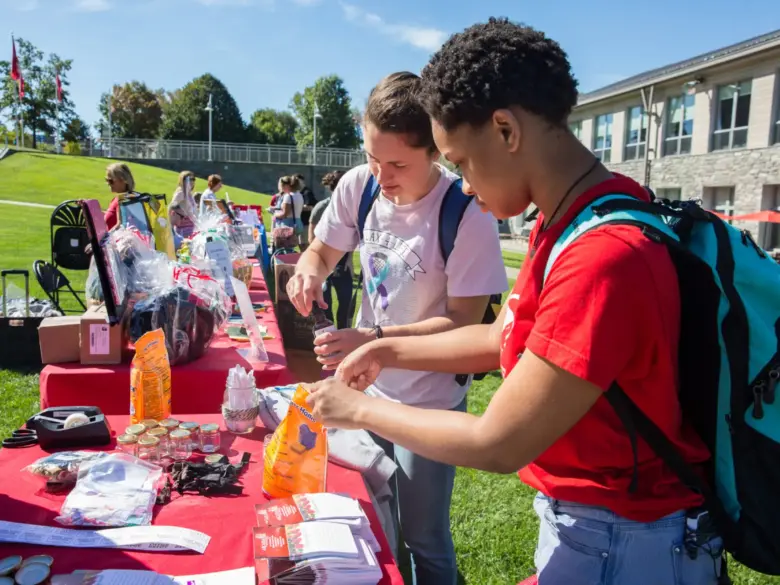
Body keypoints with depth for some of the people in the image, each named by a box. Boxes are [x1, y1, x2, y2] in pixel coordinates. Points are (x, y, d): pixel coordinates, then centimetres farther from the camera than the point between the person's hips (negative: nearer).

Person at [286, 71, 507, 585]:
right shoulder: (358, 185, -9)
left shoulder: (467, 214, -24)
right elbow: (321, 252, 5)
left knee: (424, 540, 11)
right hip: (366, 387, 5)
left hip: (429, 403, -5)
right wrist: (309, 272, -18)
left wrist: (374, 339, -30)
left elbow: (463, 322, -19)